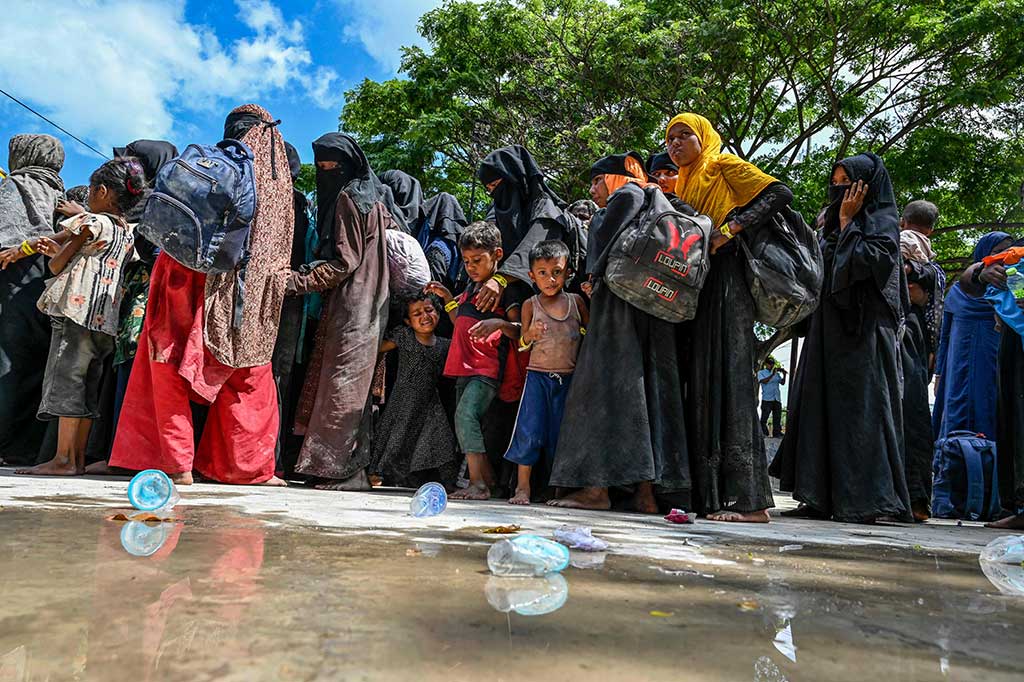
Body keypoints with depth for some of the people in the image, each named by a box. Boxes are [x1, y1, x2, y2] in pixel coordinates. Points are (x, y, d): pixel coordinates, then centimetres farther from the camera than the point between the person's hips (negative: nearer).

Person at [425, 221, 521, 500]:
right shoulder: (471, 288, 19)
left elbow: (519, 331, -9)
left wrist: (499, 323, -28)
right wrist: (447, 297, 20)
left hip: (488, 368, -9)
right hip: (464, 367, 9)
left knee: (466, 415, -22)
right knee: (465, 419, 9)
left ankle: (478, 483, -21)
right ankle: (488, 481, 18)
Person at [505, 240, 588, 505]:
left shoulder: (576, 301, 5)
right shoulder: (531, 305, 2)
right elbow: (522, 346, 5)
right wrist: (530, 335, -19)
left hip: (568, 377, 1)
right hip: (538, 376, -1)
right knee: (530, 431, -4)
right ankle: (522, 487, 6)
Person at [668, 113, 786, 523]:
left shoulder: (724, 166, 6)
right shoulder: (683, 184, 28)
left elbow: (780, 194, -5)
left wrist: (732, 227, -16)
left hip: (726, 284, -8)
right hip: (696, 287, 8)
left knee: (729, 378, -14)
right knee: (703, 384, 1)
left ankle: (748, 499, -13)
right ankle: (711, 495, 3)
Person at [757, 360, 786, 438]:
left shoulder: (777, 373, 19)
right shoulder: (761, 373, 6)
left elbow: (782, 383, 11)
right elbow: (764, 381, -12)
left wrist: (784, 375, -5)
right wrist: (772, 375, -20)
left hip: (777, 399, 5)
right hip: (767, 399, -5)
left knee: (777, 417, 2)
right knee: (764, 418, -6)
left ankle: (777, 433, 5)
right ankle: (763, 434, -2)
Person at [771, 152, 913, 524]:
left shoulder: (882, 220, 1)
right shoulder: (834, 225, 23)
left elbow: (866, 260, -16)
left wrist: (847, 222, -6)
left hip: (864, 329, -8)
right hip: (829, 327, 8)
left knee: (858, 406, -10)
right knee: (819, 406, 2)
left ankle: (862, 500, -6)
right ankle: (822, 498, 4)